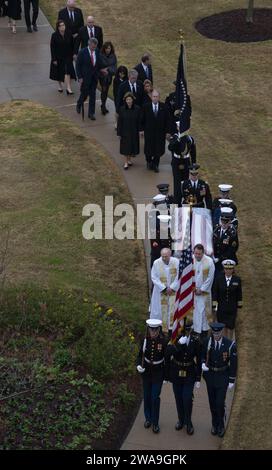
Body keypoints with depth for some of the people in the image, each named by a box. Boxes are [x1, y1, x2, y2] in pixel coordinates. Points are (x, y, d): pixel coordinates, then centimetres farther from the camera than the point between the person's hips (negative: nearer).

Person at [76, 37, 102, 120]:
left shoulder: (97, 51, 0)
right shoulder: (82, 52, -13)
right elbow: (78, 65, -9)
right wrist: (80, 77, -12)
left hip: (94, 77, 4)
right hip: (85, 77, -4)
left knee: (92, 95, 6)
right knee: (84, 93, 7)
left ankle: (91, 113, 13)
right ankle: (79, 104, 39)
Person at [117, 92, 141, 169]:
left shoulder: (137, 109, -10)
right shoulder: (122, 109, -11)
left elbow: (139, 121, -3)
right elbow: (119, 121, -6)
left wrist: (140, 130, -6)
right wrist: (119, 133, -5)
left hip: (134, 131, 1)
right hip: (125, 131, -1)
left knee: (133, 145, 13)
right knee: (125, 146, 6)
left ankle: (129, 159, 34)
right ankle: (126, 162, 17)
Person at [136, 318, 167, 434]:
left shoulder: (163, 341, -15)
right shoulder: (145, 341, -7)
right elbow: (140, 355, 2)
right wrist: (139, 365, -16)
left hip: (158, 373, -3)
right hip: (146, 372, 3)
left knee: (155, 398, -2)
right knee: (147, 396, 14)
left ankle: (155, 422, 11)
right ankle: (148, 418, 33)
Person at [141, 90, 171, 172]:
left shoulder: (163, 107, -6)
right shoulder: (146, 107, -7)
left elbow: (167, 120, -2)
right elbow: (143, 120, -1)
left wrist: (167, 132, -3)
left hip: (160, 132, 1)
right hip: (149, 132, 0)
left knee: (158, 149, 6)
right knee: (148, 149, 9)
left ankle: (155, 165, 26)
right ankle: (149, 162, 37)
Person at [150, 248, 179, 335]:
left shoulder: (176, 262, -10)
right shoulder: (156, 263, -11)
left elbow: (179, 277, -5)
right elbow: (154, 278, -8)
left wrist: (172, 287, -12)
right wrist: (164, 288, -13)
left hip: (173, 290, 0)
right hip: (161, 291, 0)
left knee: (173, 309, 0)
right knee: (161, 310, 5)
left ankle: (172, 327, 11)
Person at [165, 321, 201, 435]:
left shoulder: (195, 341, -11)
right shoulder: (174, 339, -12)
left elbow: (199, 360, -3)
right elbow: (168, 356, -25)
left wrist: (198, 379, -1)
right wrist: (179, 344, -35)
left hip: (189, 375, -1)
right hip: (176, 373, 1)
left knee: (187, 399, -6)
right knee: (178, 399, 12)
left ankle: (188, 422, 17)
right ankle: (181, 420, 34)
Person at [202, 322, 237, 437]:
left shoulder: (230, 344, -16)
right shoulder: (207, 342, -9)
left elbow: (233, 363, -8)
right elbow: (202, 355, 7)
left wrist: (232, 380, -5)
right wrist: (203, 364, -15)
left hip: (222, 377, -3)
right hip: (210, 375, 3)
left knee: (220, 403, -5)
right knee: (212, 402, 13)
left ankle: (221, 425, 17)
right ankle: (214, 424, 32)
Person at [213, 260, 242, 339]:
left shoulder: (237, 279, -5)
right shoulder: (219, 278, -6)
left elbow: (239, 294, 2)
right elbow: (215, 292, -3)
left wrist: (239, 306, 4)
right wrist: (214, 305, -5)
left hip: (232, 308, -1)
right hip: (221, 307, 1)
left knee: (230, 326, -1)